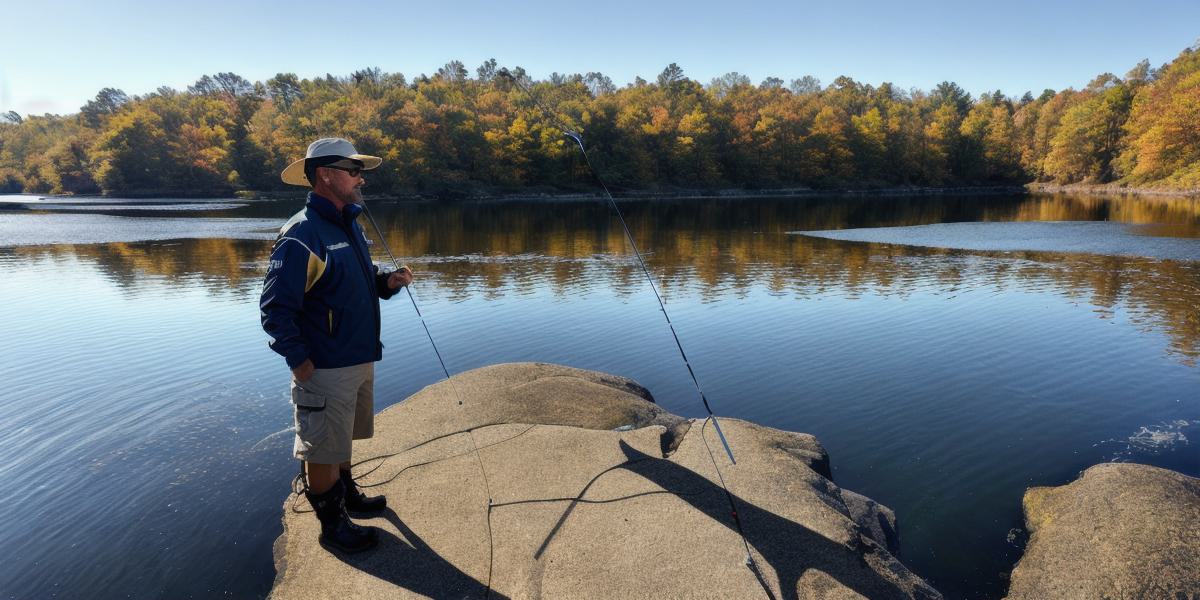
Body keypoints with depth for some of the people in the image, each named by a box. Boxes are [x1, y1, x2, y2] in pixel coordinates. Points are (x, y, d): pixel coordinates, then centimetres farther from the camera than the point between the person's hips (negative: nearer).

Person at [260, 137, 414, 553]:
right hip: (326, 369, -8)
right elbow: (275, 307, -20)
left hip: (360, 359, 9)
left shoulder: (349, 225, 9)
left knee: (343, 438, 25)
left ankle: (346, 494, 43)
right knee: (323, 448, 8)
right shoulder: (301, 235, -19)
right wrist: (300, 362, -18)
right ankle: (332, 524, 23)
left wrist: (388, 282, 0)